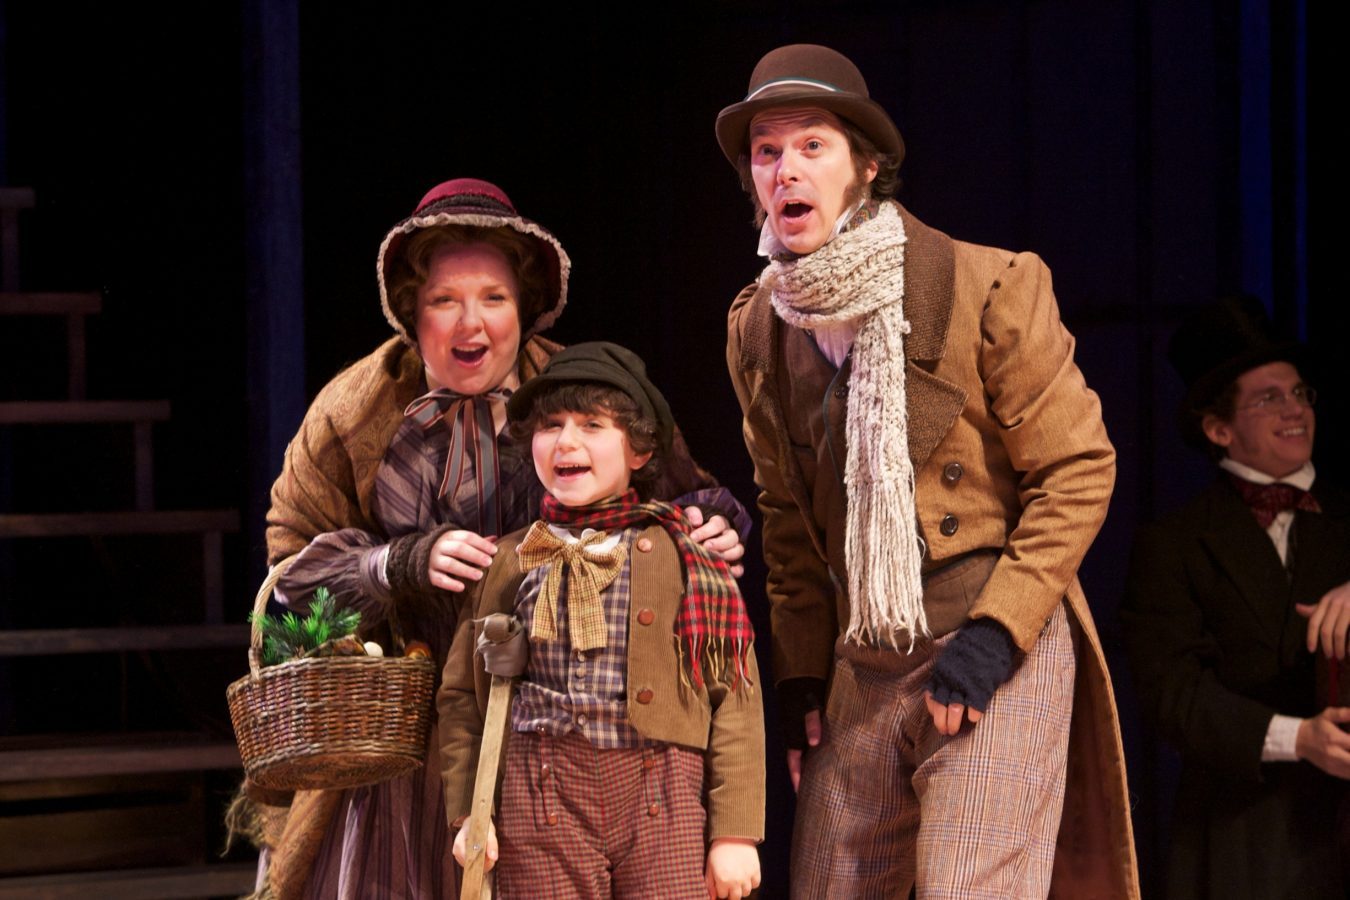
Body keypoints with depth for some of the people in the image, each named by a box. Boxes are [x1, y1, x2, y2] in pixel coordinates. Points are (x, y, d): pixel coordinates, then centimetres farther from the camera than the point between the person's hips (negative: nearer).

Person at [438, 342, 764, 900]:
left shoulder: (687, 556, 7)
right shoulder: (509, 562, 12)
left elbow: (734, 698, 3)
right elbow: (461, 696, 13)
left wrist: (735, 833, -2)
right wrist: (467, 812, 2)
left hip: (664, 807, -1)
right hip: (542, 805, 1)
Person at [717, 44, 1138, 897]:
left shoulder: (990, 288, -9)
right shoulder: (757, 329, 8)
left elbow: (1079, 471, -6)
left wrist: (995, 634, -14)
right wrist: (800, 674, 10)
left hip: (999, 656, -5)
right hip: (860, 661, 6)